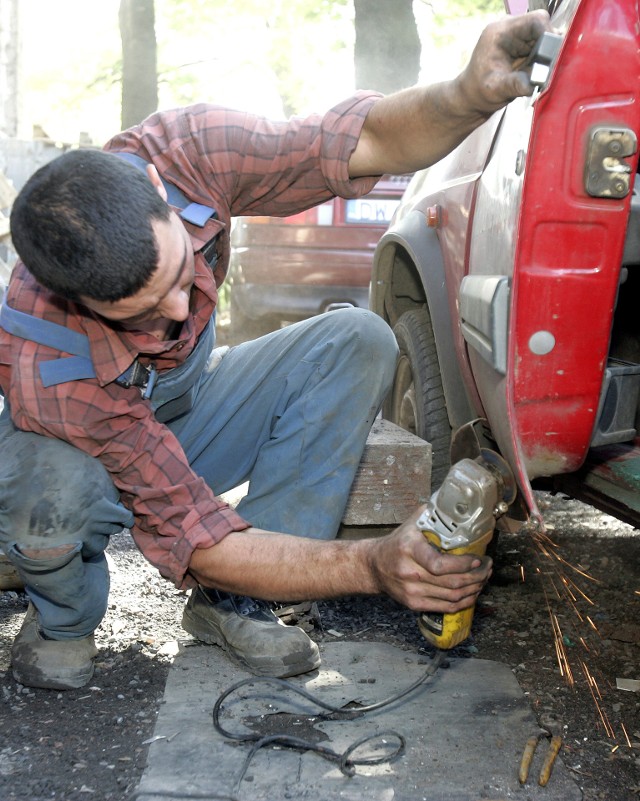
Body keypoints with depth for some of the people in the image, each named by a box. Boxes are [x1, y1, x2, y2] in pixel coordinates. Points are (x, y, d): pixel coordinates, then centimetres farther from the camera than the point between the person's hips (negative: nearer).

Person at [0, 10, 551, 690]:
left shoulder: (189, 150, -32)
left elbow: (368, 142, -24)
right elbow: (195, 538, -36)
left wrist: (469, 96, -46)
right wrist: (370, 567, -47)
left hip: (188, 400, 5)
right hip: (83, 448, -4)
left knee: (358, 341, -22)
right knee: (54, 494, -42)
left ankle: (230, 604, -13)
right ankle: (61, 617, -2)